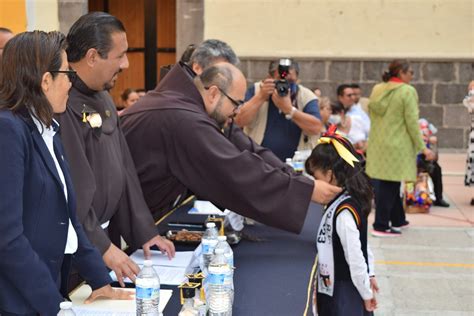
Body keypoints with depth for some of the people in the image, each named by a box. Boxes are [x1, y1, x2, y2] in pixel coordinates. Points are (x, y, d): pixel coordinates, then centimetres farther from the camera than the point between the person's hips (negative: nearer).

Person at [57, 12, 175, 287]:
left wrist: (144, 231, 9)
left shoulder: (103, 98, 10)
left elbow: (124, 168, 11)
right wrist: (101, 247, -22)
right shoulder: (63, 105, -22)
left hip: (106, 231, 9)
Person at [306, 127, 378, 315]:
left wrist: (366, 293, -14)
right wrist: (369, 274, 18)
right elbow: (361, 244, 12)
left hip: (345, 292, -9)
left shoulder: (344, 212, -25)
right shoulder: (343, 202, 3)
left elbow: (355, 256, -22)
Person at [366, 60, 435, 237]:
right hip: (396, 146, -7)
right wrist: (423, 147, -7)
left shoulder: (377, 90, 9)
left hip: (376, 144, 7)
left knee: (383, 184, 14)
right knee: (390, 185, -2)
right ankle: (381, 226, 0)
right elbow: (412, 122, -12)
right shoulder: (407, 91, -10)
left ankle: (398, 219, 28)